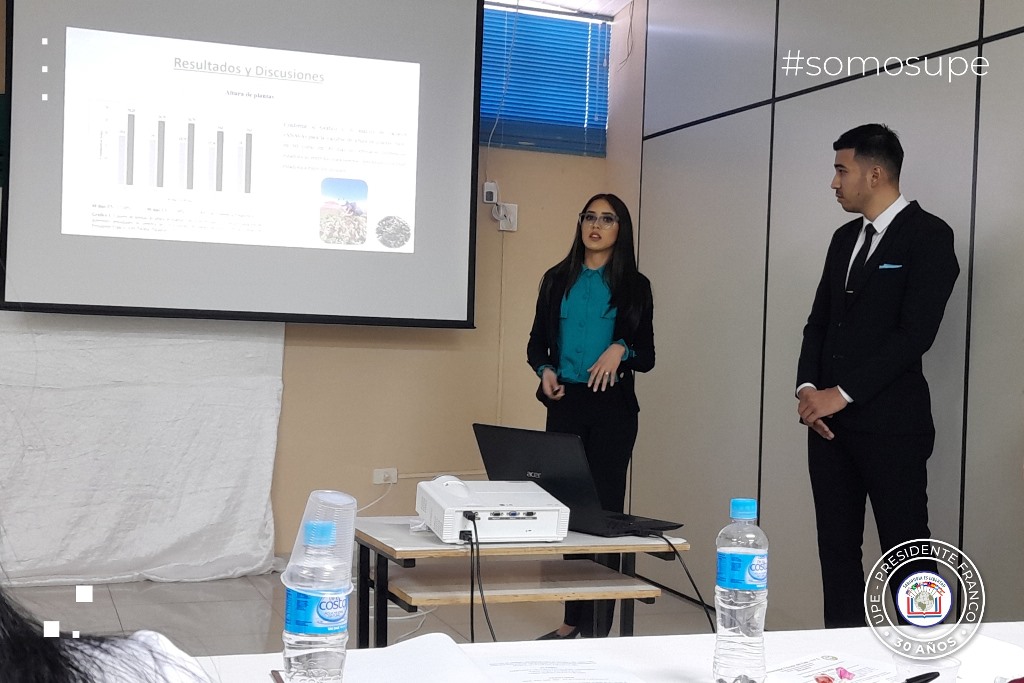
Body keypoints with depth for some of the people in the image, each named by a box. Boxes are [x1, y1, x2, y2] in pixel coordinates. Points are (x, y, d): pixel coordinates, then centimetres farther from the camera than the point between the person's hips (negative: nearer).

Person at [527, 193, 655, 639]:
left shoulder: (634, 285, 4)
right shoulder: (557, 280, 11)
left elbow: (647, 356, 4)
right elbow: (537, 343, 13)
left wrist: (621, 350, -16)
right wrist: (545, 370, -7)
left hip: (612, 406, -2)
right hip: (564, 403, 2)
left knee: (605, 505, -4)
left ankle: (599, 626, 1)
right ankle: (572, 619, 11)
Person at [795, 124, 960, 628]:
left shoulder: (928, 235, -7)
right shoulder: (845, 238, 16)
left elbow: (915, 333, -16)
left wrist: (843, 393, -15)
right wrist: (808, 388, -2)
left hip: (890, 422, -7)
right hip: (830, 419, 7)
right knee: (836, 546, 9)